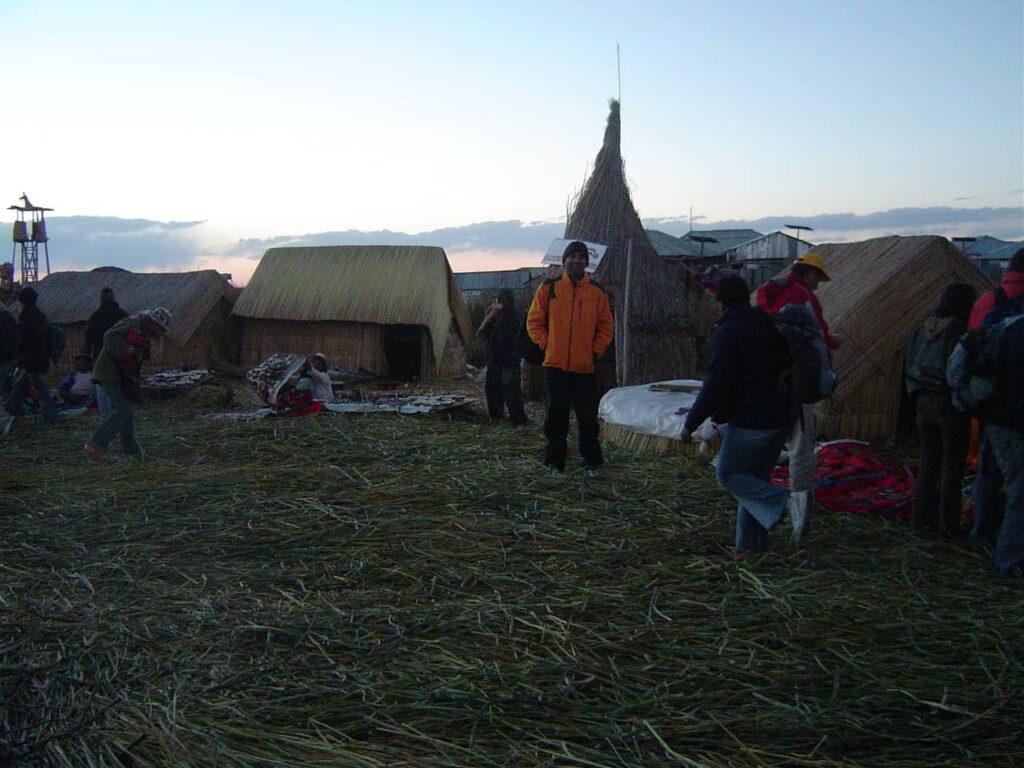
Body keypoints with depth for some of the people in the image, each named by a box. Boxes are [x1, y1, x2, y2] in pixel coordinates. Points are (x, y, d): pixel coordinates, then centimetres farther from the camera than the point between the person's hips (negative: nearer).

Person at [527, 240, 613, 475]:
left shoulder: (597, 292, 5)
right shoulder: (548, 288, 2)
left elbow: (605, 326, 12)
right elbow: (534, 321, 6)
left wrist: (597, 349, 2)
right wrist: (546, 344, -2)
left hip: (585, 367, 1)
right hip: (555, 366, -1)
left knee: (588, 417, 5)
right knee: (556, 416, 5)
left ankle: (591, 462, 17)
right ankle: (554, 462, 16)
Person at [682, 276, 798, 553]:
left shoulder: (727, 332, -13)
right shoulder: (771, 324, 11)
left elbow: (715, 384, -19)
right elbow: (788, 366, 19)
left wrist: (691, 423, -13)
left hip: (750, 418, -8)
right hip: (782, 416, 8)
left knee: (728, 475, 6)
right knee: (757, 477, 16)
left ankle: (783, 503, -12)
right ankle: (751, 544, 19)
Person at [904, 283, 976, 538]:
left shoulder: (923, 330, 7)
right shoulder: (958, 330, -14)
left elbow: (909, 367, 12)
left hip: (924, 402, 7)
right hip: (950, 403, -7)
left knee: (928, 462, 14)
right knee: (953, 464, 2)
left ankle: (922, 517, 18)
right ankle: (949, 523, 6)